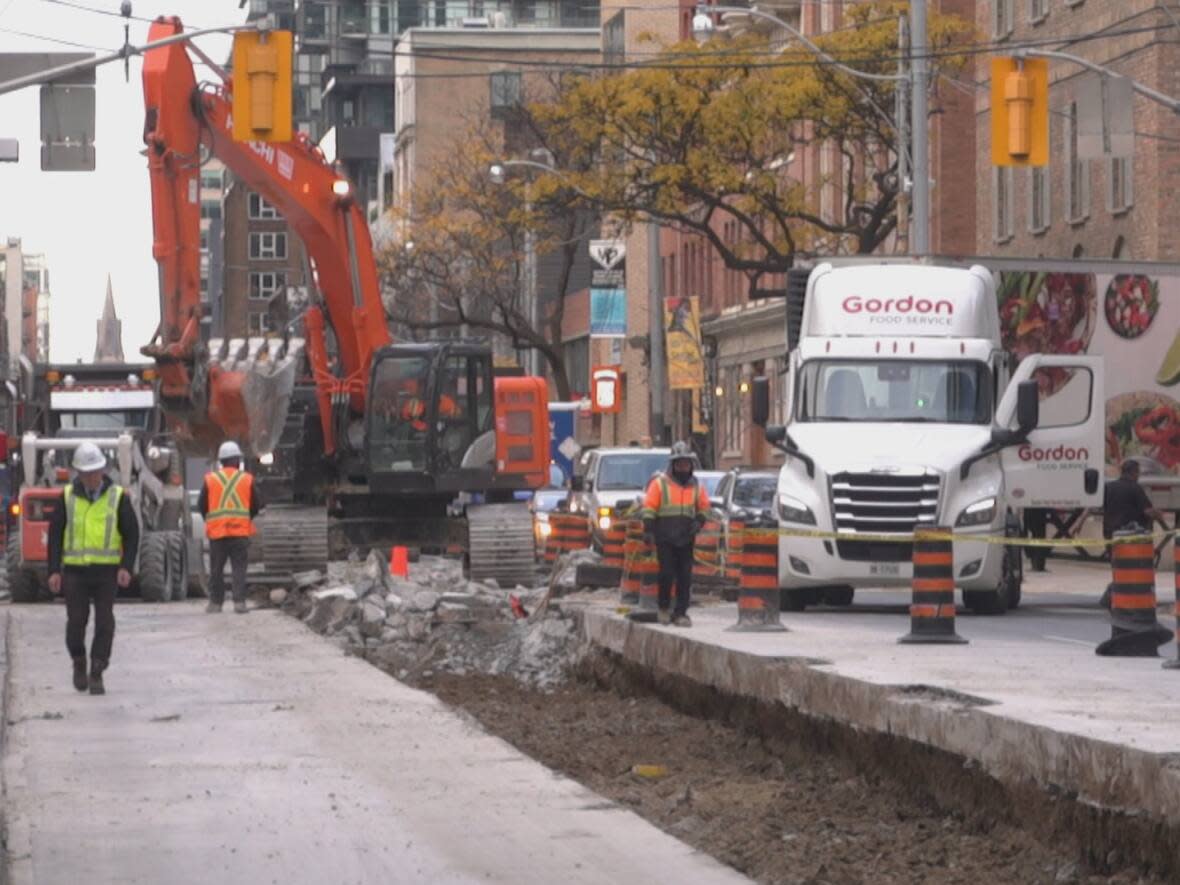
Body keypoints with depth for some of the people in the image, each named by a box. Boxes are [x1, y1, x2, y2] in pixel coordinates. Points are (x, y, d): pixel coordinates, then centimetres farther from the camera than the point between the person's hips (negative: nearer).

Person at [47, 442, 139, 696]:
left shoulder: (117, 498, 2)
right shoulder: (68, 497, 5)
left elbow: (132, 535, 3)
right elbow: (55, 535, 6)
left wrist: (126, 567, -9)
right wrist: (54, 570, -3)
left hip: (107, 570, -1)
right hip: (75, 570, 1)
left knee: (104, 622, -5)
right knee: (76, 620, -1)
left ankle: (96, 674, 0)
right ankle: (79, 663, 24)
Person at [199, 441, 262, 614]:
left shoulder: (210, 480, 1)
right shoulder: (247, 480, 0)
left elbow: (202, 505, 5)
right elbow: (256, 505, 4)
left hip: (217, 531, 1)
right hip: (241, 531, -1)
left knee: (216, 569, 10)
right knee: (239, 568, 0)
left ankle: (216, 602, 13)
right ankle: (239, 602, -8)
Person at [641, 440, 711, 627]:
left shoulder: (696, 487, 10)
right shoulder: (660, 483, -1)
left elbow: (704, 507, 19)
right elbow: (649, 507, -2)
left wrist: (699, 521, 0)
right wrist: (649, 529, -10)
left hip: (686, 539, 3)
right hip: (665, 538, -3)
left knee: (685, 577, 1)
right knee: (667, 573, -6)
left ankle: (680, 613, 7)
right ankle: (663, 608, 13)